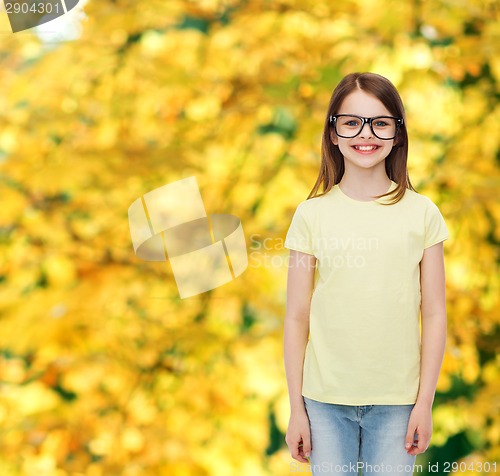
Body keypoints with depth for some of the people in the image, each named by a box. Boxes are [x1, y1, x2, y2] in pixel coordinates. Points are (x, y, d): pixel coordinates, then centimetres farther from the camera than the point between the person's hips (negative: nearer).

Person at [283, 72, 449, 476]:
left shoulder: (422, 213, 0)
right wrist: (296, 408, 1)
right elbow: (297, 317, 1)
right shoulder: (312, 215, -1)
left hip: (397, 401, 0)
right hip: (325, 400, 0)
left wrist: (425, 401, -1)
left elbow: (434, 314, 2)